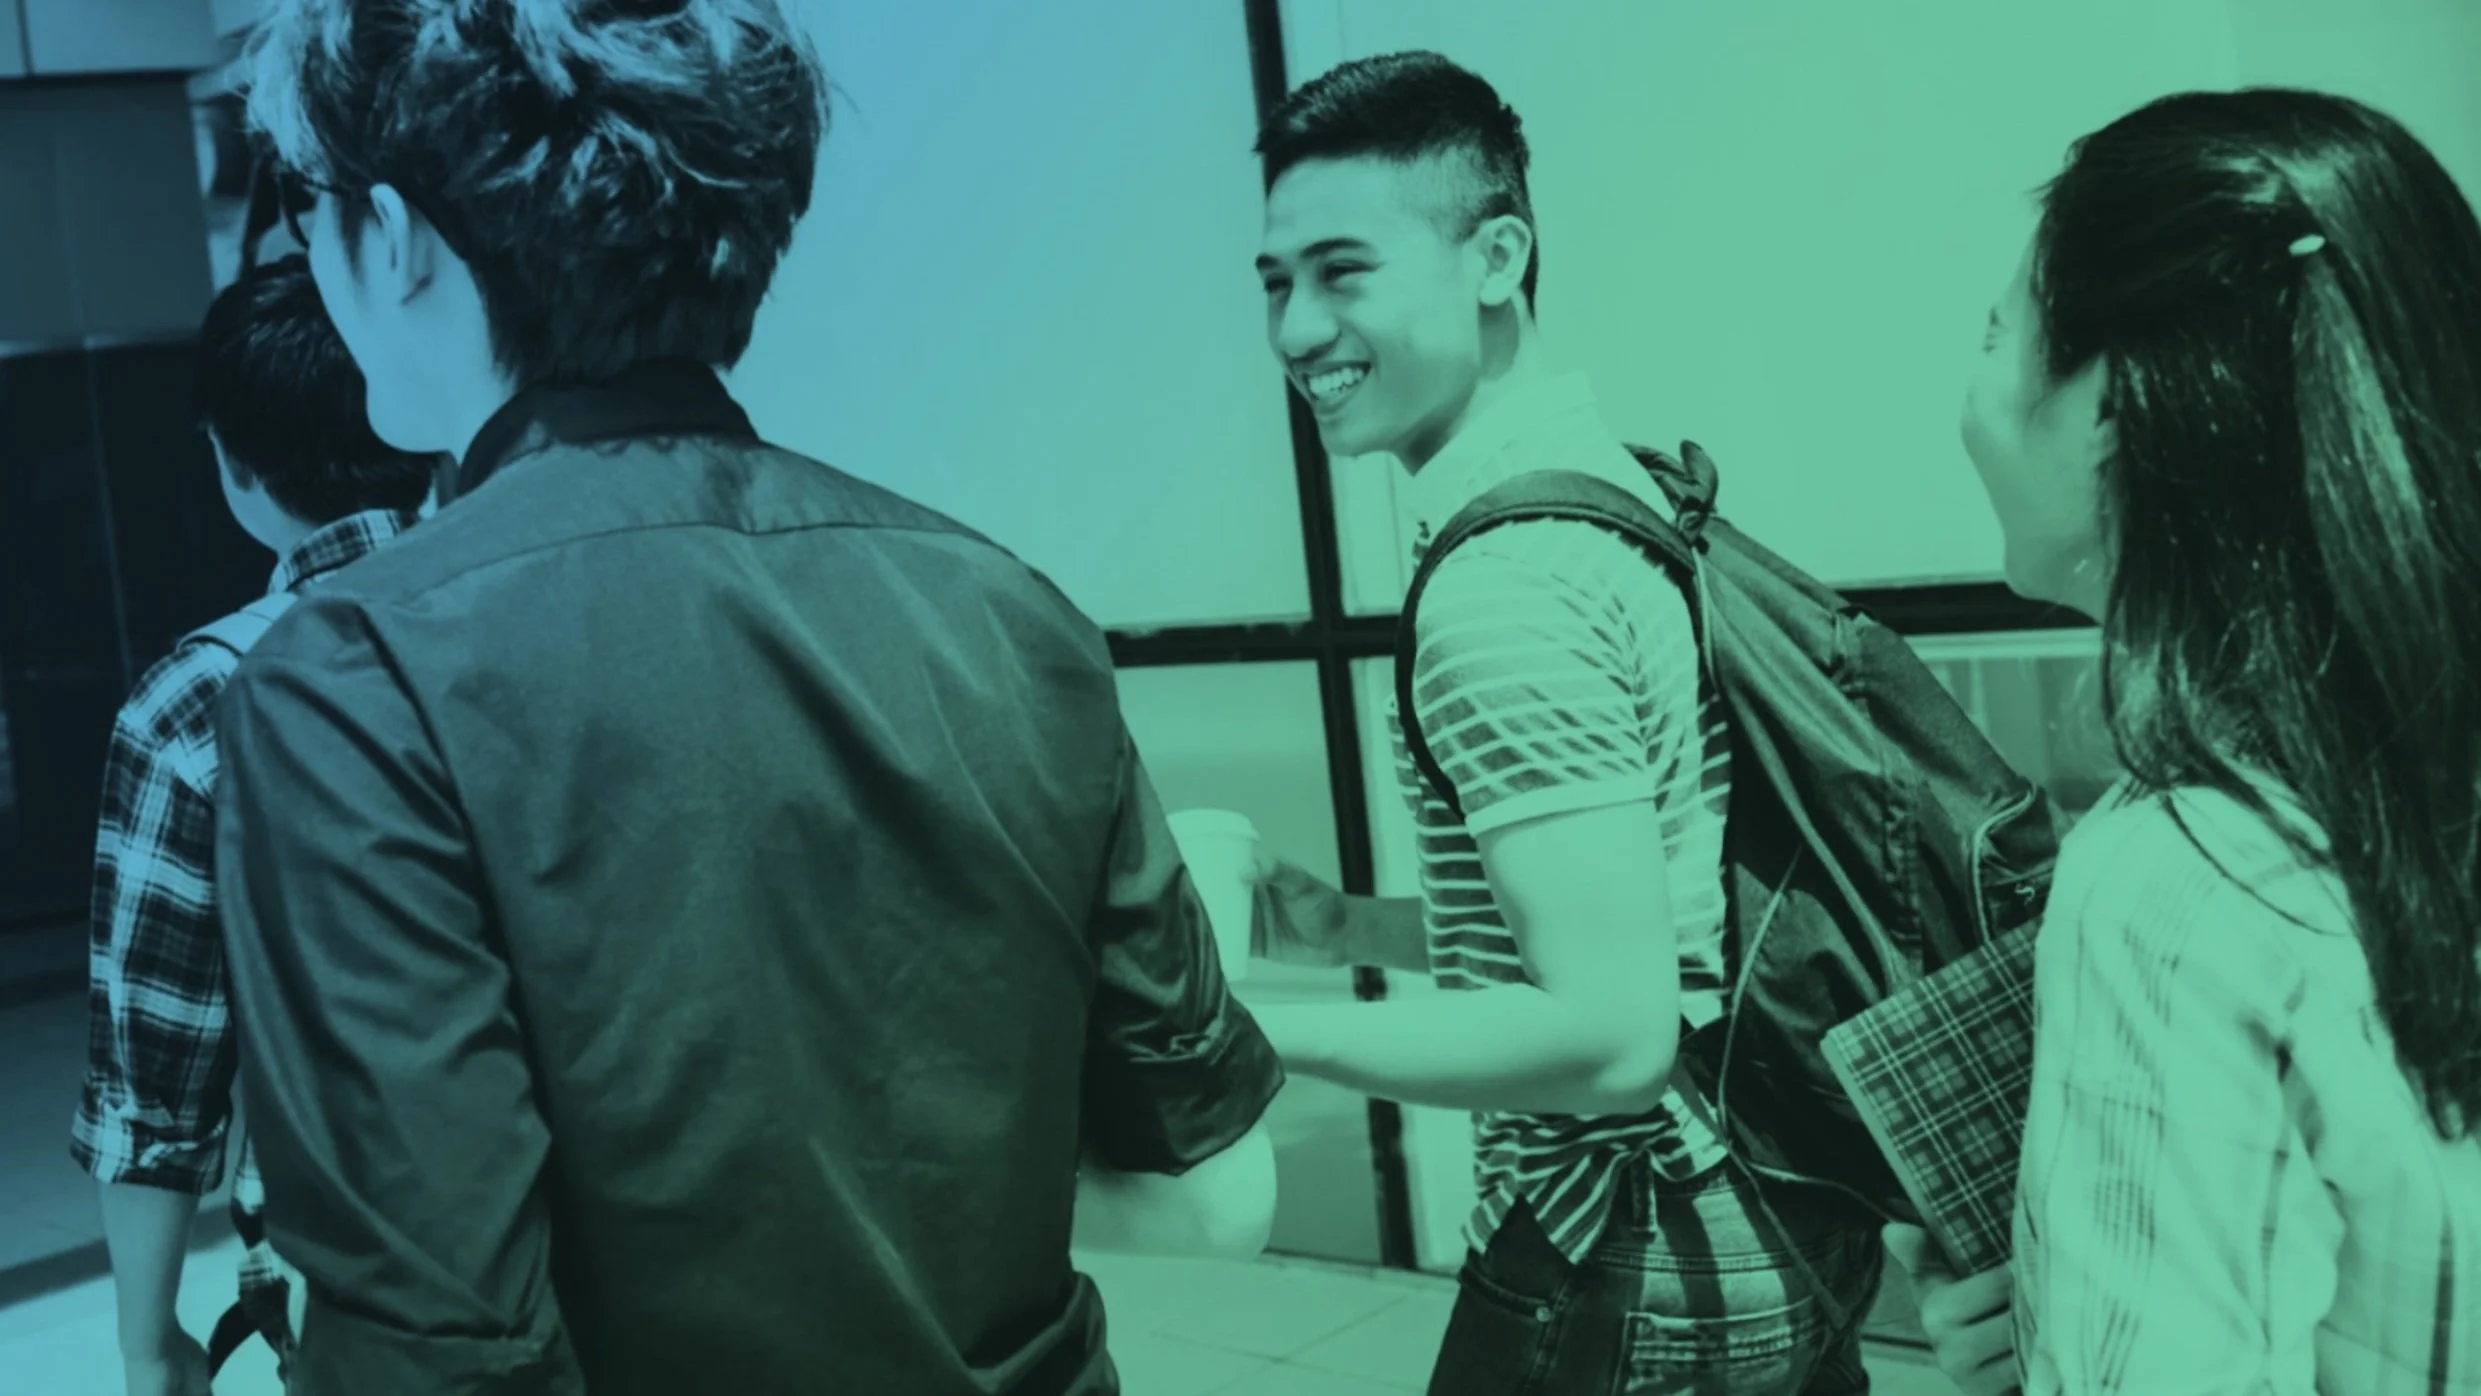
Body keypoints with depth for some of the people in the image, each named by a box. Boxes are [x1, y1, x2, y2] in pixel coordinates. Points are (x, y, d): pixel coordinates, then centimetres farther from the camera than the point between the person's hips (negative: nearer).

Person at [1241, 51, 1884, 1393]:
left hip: (1628, 1287, -8)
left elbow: (1613, 1033, -25)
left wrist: (1247, 1026, -19)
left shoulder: (1502, 581, -22)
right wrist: (1351, 927, 8)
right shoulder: (1622, 488, 6)